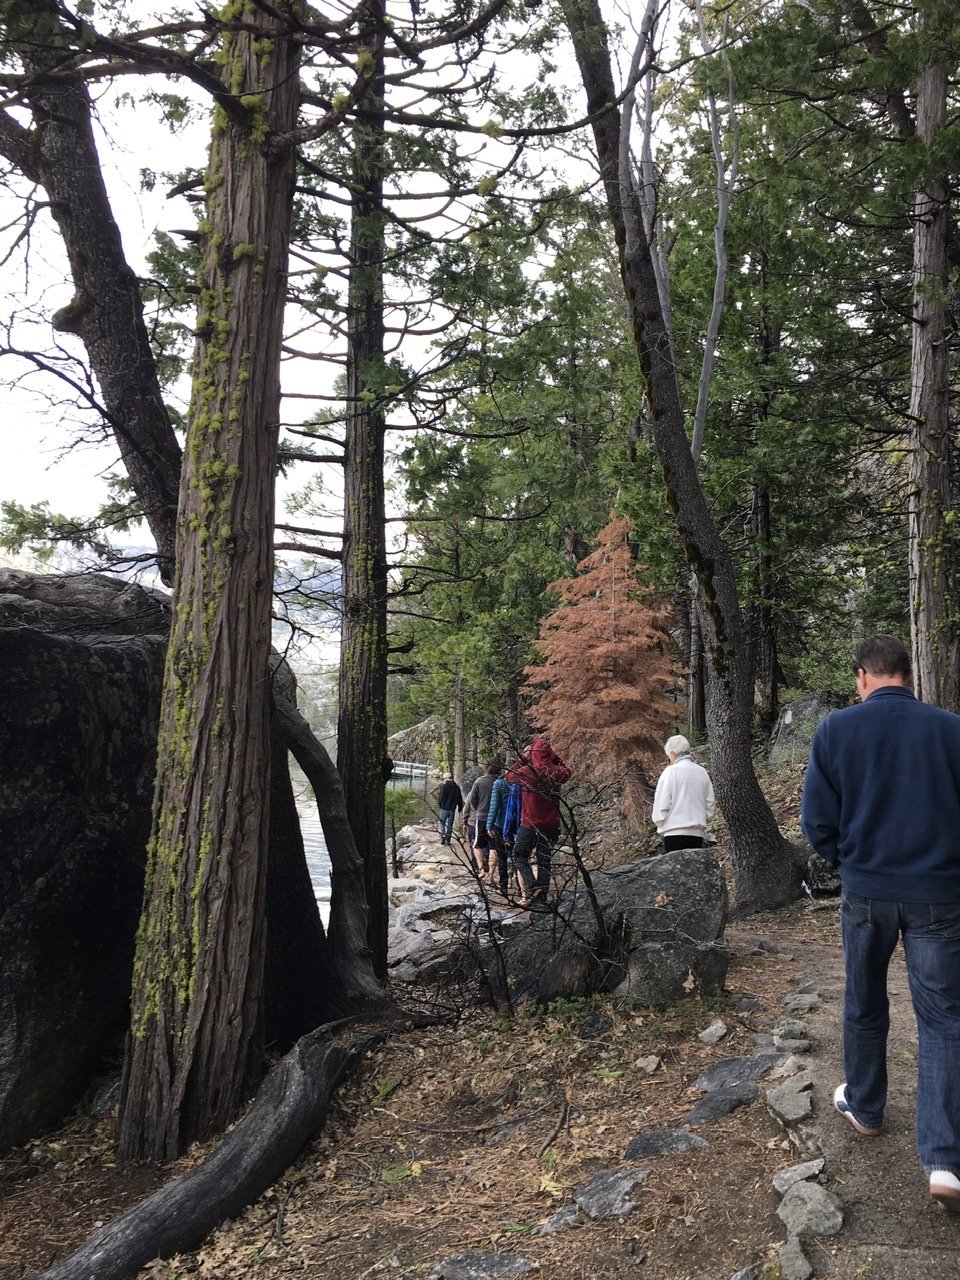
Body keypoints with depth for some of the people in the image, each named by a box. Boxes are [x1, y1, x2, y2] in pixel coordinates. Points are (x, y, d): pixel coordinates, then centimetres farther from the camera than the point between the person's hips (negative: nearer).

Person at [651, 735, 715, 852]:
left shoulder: (670, 771, -7)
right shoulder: (702, 772, 9)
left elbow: (661, 804, -8)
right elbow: (711, 803, 11)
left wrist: (660, 826, 4)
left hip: (675, 832, -5)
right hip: (698, 833, 5)